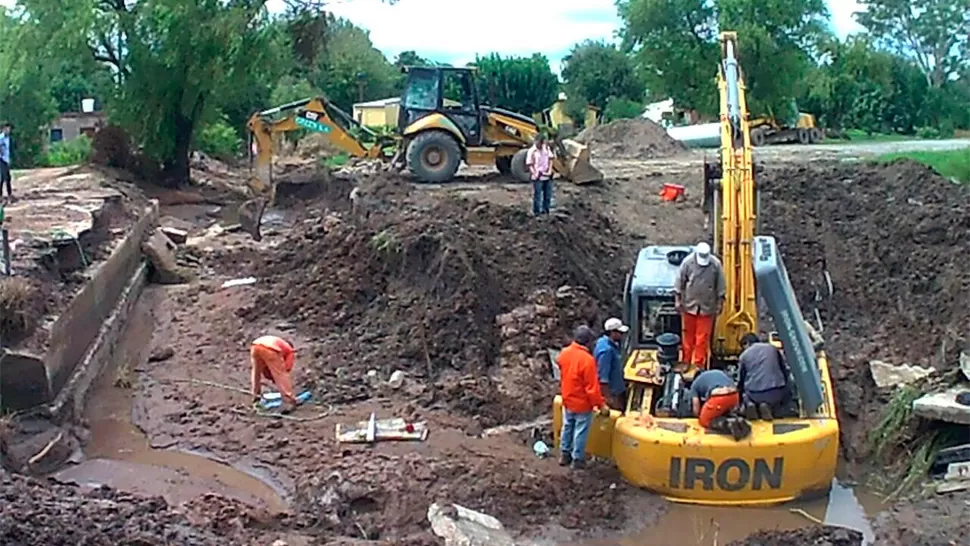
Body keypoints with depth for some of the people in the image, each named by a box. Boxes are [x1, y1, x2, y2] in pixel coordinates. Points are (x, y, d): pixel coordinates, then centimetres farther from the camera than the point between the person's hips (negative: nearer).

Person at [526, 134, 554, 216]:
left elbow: (550, 159, 10)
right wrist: (535, 174, -19)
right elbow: (529, 164, -9)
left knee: (548, 194, 12)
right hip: (538, 177, -6)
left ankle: (545, 210, 25)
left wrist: (550, 170, -1)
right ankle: (536, 212, 8)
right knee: (537, 195, 0)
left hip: (547, 175, 6)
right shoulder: (532, 151, -11)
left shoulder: (546, 148, 4)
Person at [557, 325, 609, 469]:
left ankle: (565, 455, 32)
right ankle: (578, 459, 18)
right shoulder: (587, 360, -28)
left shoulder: (564, 353, -7)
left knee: (567, 427, 21)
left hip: (567, 400, 7)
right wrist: (601, 405, -15)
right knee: (581, 431, 8)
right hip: (582, 403, -7)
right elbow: (592, 387, -23)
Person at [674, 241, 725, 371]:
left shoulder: (716, 264, -10)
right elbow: (679, 282, -2)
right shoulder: (688, 262, -11)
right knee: (688, 334, 11)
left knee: (703, 337, 3)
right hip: (689, 305, 0)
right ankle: (686, 361, 26)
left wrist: (720, 303, 3)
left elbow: (720, 286, 0)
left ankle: (698, 363, 14)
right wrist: (678, 300, -1)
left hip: (707, 307, 0)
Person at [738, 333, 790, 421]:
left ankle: (749, 404, -1)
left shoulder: (744, 356, 10)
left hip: (755, 394, 1)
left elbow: (741, 381, 15)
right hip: (776, 392, 0)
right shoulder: (773, 348, 14)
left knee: (745, 394, 35)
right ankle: (770, 406, 3)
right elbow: (786, 370, 18)